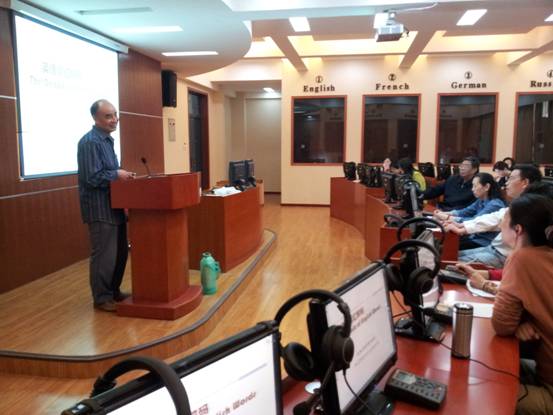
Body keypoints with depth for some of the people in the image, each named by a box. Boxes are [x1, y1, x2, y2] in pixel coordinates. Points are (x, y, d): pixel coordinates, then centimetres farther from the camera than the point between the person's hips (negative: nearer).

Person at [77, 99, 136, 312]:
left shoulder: (107, 140, 14)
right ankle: (102, 298, 14)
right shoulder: (89, 142, -17)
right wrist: (117, 175, -14)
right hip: (100, 209, -10)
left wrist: (122, 175, 5)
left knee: (120, 252, 17)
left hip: (113, 206, 10)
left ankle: (113, 291, 32)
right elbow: (92, 177, -23)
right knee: (104, 255, 0)